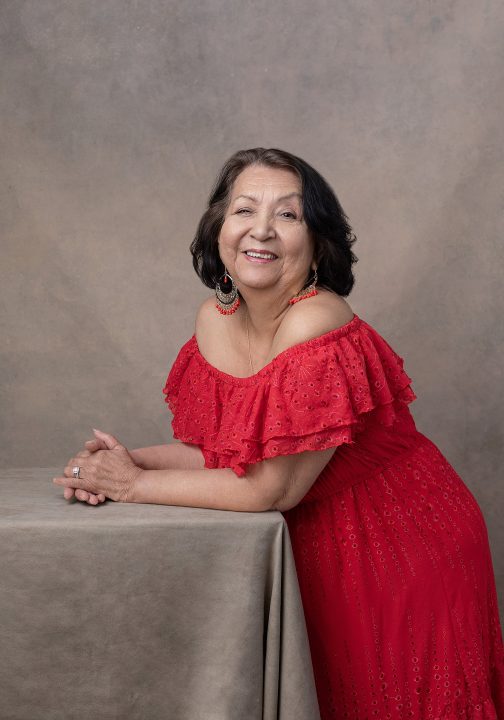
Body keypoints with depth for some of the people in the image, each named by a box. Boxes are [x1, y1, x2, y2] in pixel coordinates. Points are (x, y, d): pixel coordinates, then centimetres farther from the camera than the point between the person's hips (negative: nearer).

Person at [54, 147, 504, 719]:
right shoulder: (216, 318, -5)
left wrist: (135, 485, -19)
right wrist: (124, 461, -15)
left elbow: (272, 488, -27)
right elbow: (218, 450, 2)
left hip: (402, 549, -6)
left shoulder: (319, 329, -29)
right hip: (318, 547, 7)